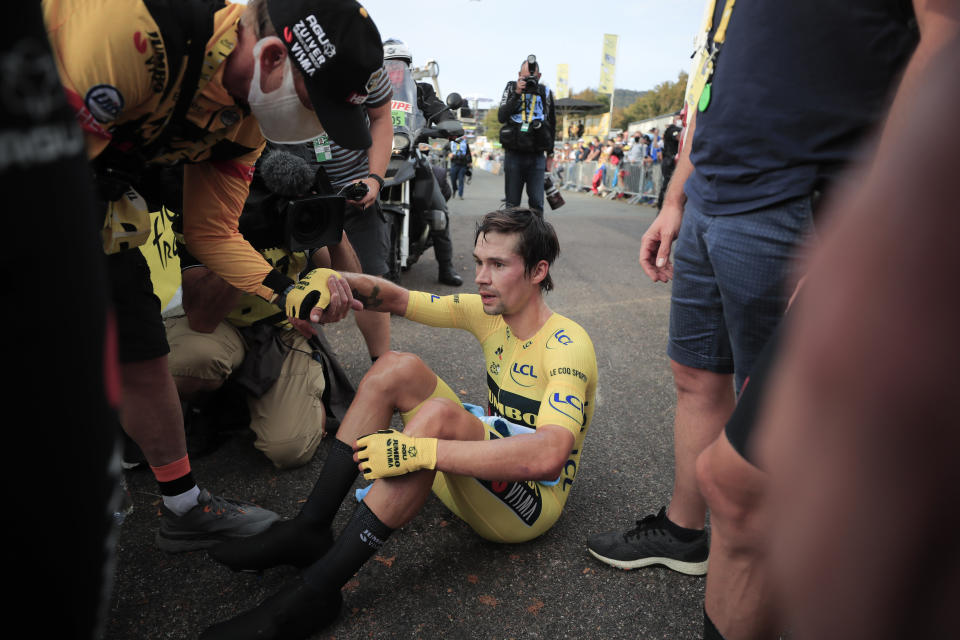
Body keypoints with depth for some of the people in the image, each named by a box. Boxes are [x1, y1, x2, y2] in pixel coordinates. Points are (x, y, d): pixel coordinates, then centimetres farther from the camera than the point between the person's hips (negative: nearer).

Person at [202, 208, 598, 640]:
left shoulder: (567, 345, -22)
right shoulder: (488, 313, 0)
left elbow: (548, 455, -38)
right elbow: (398, 300, 4)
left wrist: (421, 451, -41)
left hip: (529, 504, -7)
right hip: (476, 480, 7)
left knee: (438, 415, -34)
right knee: (398, 368, -11)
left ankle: (316, 589, -27)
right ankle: (308, 531, -8)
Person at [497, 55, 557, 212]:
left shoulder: (545, 92, 6)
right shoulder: (511, 88, 4)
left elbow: (552, 125, 14)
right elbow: (501, 117, -8)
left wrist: (550, 154, 14)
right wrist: (517, 94, -17)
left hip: (537, 157, 0)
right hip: (514, 156, 0)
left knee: (536, 203, -5)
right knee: (512, 204, 3)